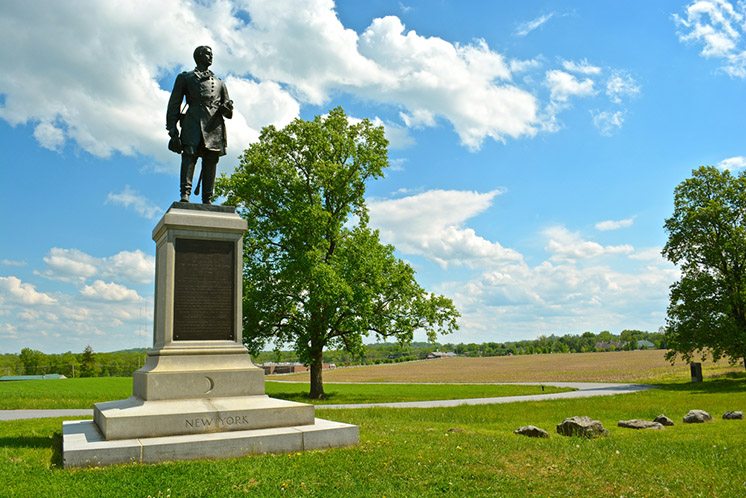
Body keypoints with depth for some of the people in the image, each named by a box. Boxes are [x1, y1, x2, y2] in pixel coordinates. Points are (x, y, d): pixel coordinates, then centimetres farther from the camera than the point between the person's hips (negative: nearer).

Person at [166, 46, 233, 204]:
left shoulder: (219, 82, 31)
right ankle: (185, 195, -28)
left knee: (211, 161, -7)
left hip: (214, 125, 3)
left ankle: (207, 201, -11)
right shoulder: (185, 77, 21)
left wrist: (227, 108, -1)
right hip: (193, 122, -3)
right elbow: (174, 105, 12)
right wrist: (172, 128, -2)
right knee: (189, 155, -20)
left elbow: (228, 112, 25)